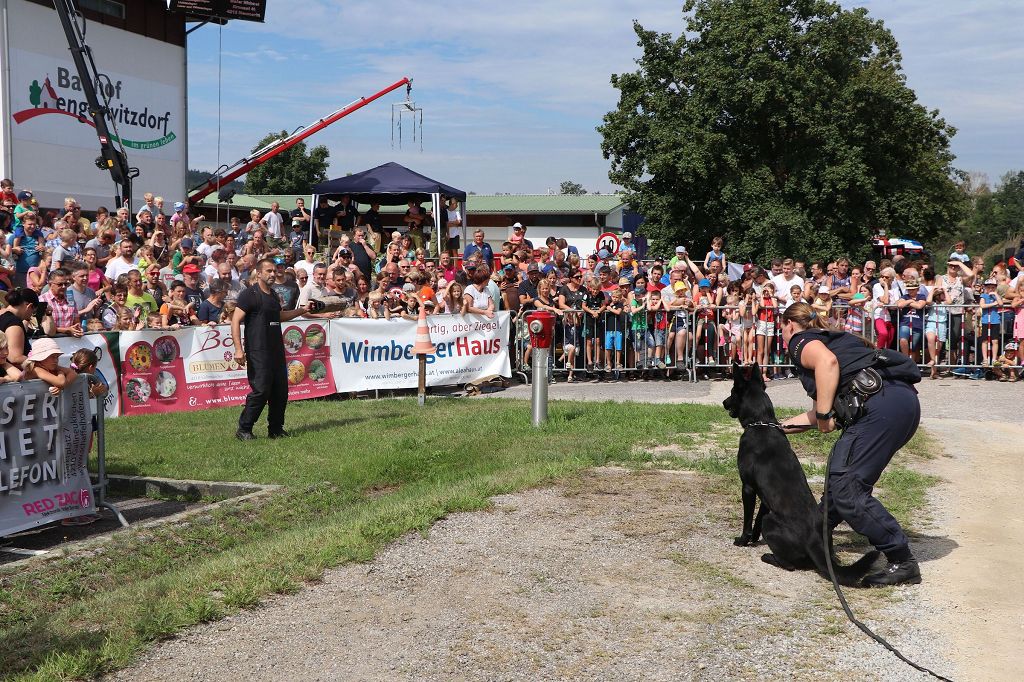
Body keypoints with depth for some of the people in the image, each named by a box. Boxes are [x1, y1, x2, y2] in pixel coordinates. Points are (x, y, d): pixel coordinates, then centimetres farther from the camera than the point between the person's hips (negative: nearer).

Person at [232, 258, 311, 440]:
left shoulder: (273, 295, 17)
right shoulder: (249, 294, -8)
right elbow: (235, 321, -14)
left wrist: (301, 310, 26)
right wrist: (238, 349, -22)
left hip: (277, 351, 8)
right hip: (258, 353, -8)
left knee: (281, 391, 8)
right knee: (260, 391, -10)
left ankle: (276, 429, 19)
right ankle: (243, 429, 1)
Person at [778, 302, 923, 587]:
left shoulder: (801, 341, 8)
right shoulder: (832, 339, 35)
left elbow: (827, 361, -19)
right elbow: (821, 412, 42)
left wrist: (824, 415, -12)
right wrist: (781, 425, 53)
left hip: (881, 403, -10)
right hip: (904, 401, 10)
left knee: (846, 488, -10)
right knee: (841, 474, 23)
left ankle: (902, 561, -9)